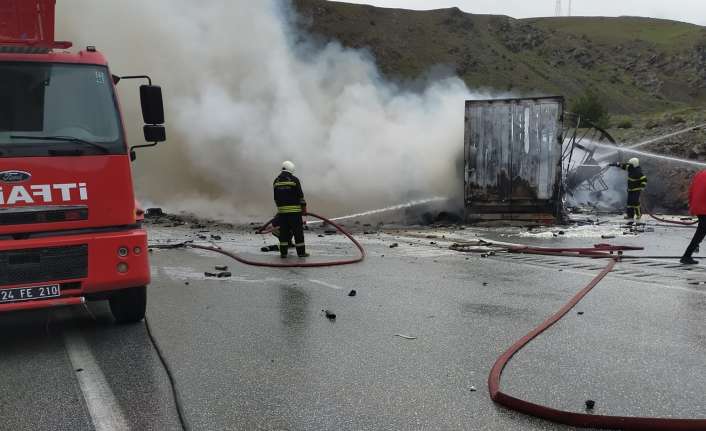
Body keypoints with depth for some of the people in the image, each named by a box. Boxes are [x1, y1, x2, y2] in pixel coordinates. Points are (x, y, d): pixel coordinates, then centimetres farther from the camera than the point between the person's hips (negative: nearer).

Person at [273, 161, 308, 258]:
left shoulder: (276, 181, 8)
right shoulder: (294, 180, -6)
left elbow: (276, 198, 14)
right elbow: (300, 195, -6)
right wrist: (304, 208, 1)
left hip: (282, 211, 4)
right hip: (294, 211, -4)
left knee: (283, 231, 8)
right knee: (298, 231, 2)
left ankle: (283, 252, 8)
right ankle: (301, 252, 6)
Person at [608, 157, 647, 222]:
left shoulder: (638, 172, -22)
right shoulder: (630, 168, 1)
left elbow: (644, 180, -22)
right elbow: (623, 165, 13)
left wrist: (642, 187, -28)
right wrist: (615, 164, 11)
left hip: (637, 189, -8)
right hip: (630, 189, 8)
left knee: (635, 202, -10)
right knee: (629, 202, 4)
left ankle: (639, 215, 6)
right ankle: (630, 216, 7)